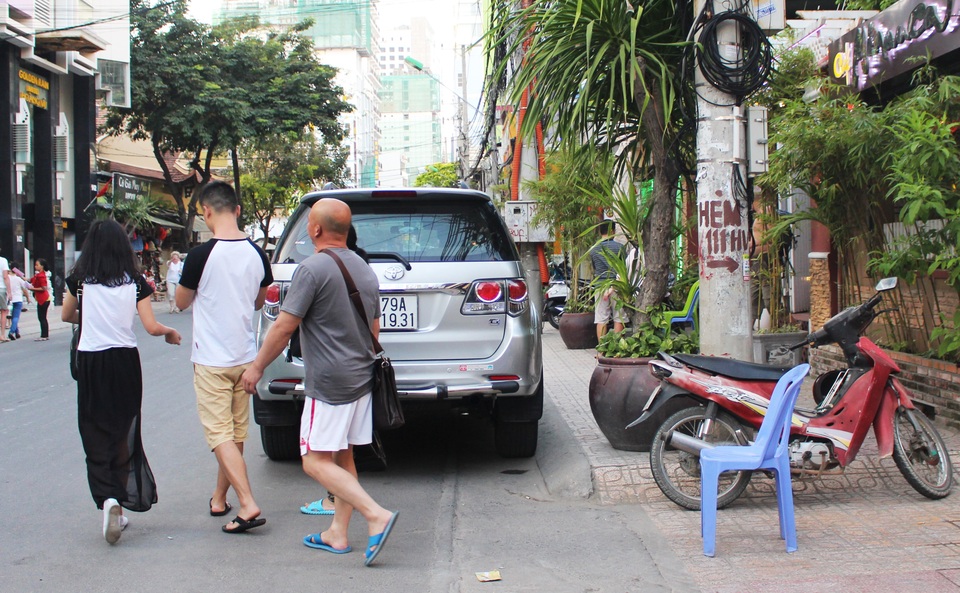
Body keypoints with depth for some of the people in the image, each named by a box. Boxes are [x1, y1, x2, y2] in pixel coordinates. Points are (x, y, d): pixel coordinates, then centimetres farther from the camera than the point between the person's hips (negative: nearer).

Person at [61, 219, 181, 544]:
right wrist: (170, 332, 16)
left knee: (96, 434, 3)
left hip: (90, 362, -1)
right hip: (125, 361, 1)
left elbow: (66, 316, 14)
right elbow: (151, 327, -5)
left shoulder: (80, 280, -3)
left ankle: (108, 498, -16)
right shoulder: (135, 281, -2)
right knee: (123, 433, 14)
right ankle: (120, 500, 18)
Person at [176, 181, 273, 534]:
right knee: (236, 433, 15)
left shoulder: (202, 255, -16)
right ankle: (219, 498, 28)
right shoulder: (256, 253, 1)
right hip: (245, 357, 6)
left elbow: (181, 302, -1)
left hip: (212, 360, -6)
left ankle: (248, 505, -13)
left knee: (220, 435, -3)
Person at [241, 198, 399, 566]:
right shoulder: (364, 270, 12)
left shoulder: (314, 269, -14)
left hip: (328, 381, -9)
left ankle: (376, 516, -17)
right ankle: (337, 535, 18)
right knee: (342, 458, 14)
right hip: (360, 378, 9)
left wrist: (257, 367, -3)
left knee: (316, 461, -5)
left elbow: (284, 327, -14)